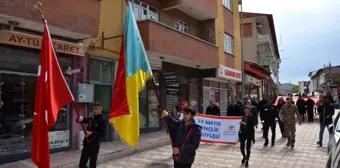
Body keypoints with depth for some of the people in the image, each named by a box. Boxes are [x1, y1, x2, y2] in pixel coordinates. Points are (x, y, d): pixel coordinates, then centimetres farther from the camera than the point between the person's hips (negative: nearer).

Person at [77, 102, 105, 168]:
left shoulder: (102, 121, -10)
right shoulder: (90, 119, 7)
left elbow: (102, 134, -19)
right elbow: (79, 120, 13)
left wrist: (92, 133, -30)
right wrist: (80, 119, -10)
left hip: (94, 145, -6)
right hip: (86, 144, 6)